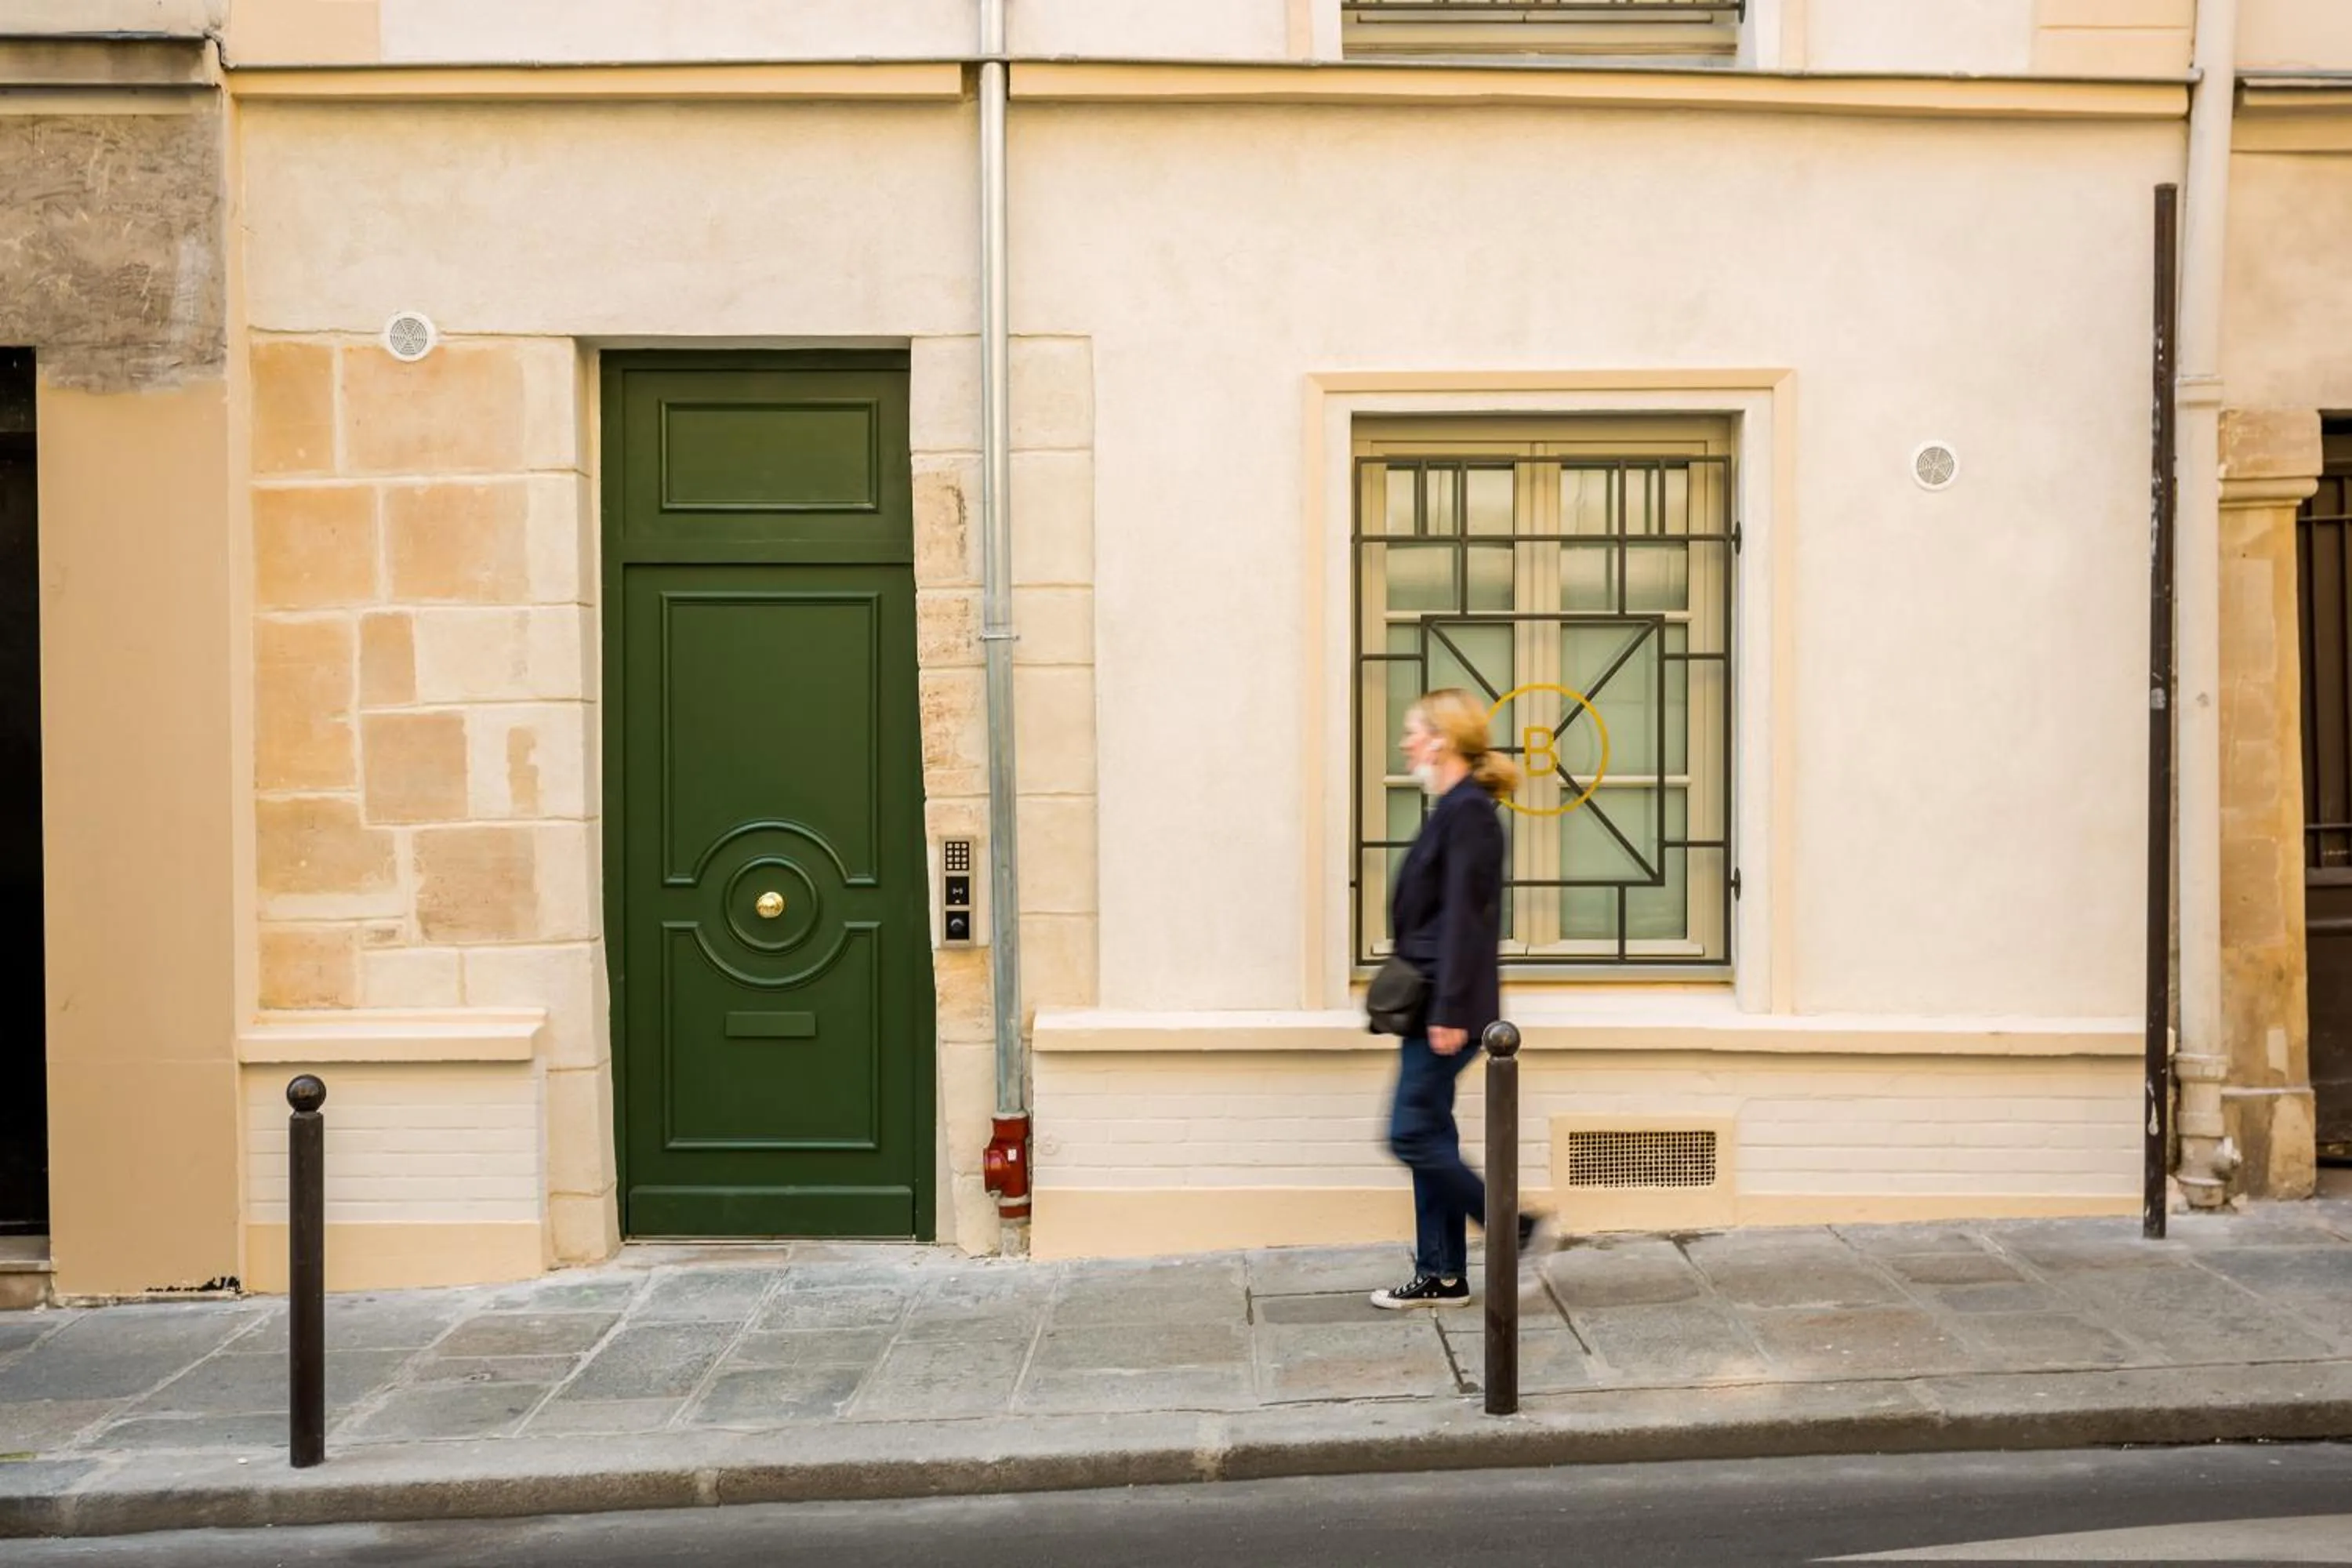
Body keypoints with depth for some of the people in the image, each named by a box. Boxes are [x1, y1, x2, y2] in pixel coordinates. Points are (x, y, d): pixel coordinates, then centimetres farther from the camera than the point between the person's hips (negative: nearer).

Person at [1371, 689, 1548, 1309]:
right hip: (1430, 1002, 10)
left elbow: (1463, 917, -20)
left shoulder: (1468, 811, -15)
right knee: (1430, 1134, 11)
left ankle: (1510, 1225, 6)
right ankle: (1441, 1275, 17)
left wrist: (1450, 1011, -22)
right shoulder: (1454, 808, 14)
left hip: (1447, 1006, -10)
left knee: (1414, 1134, -6)